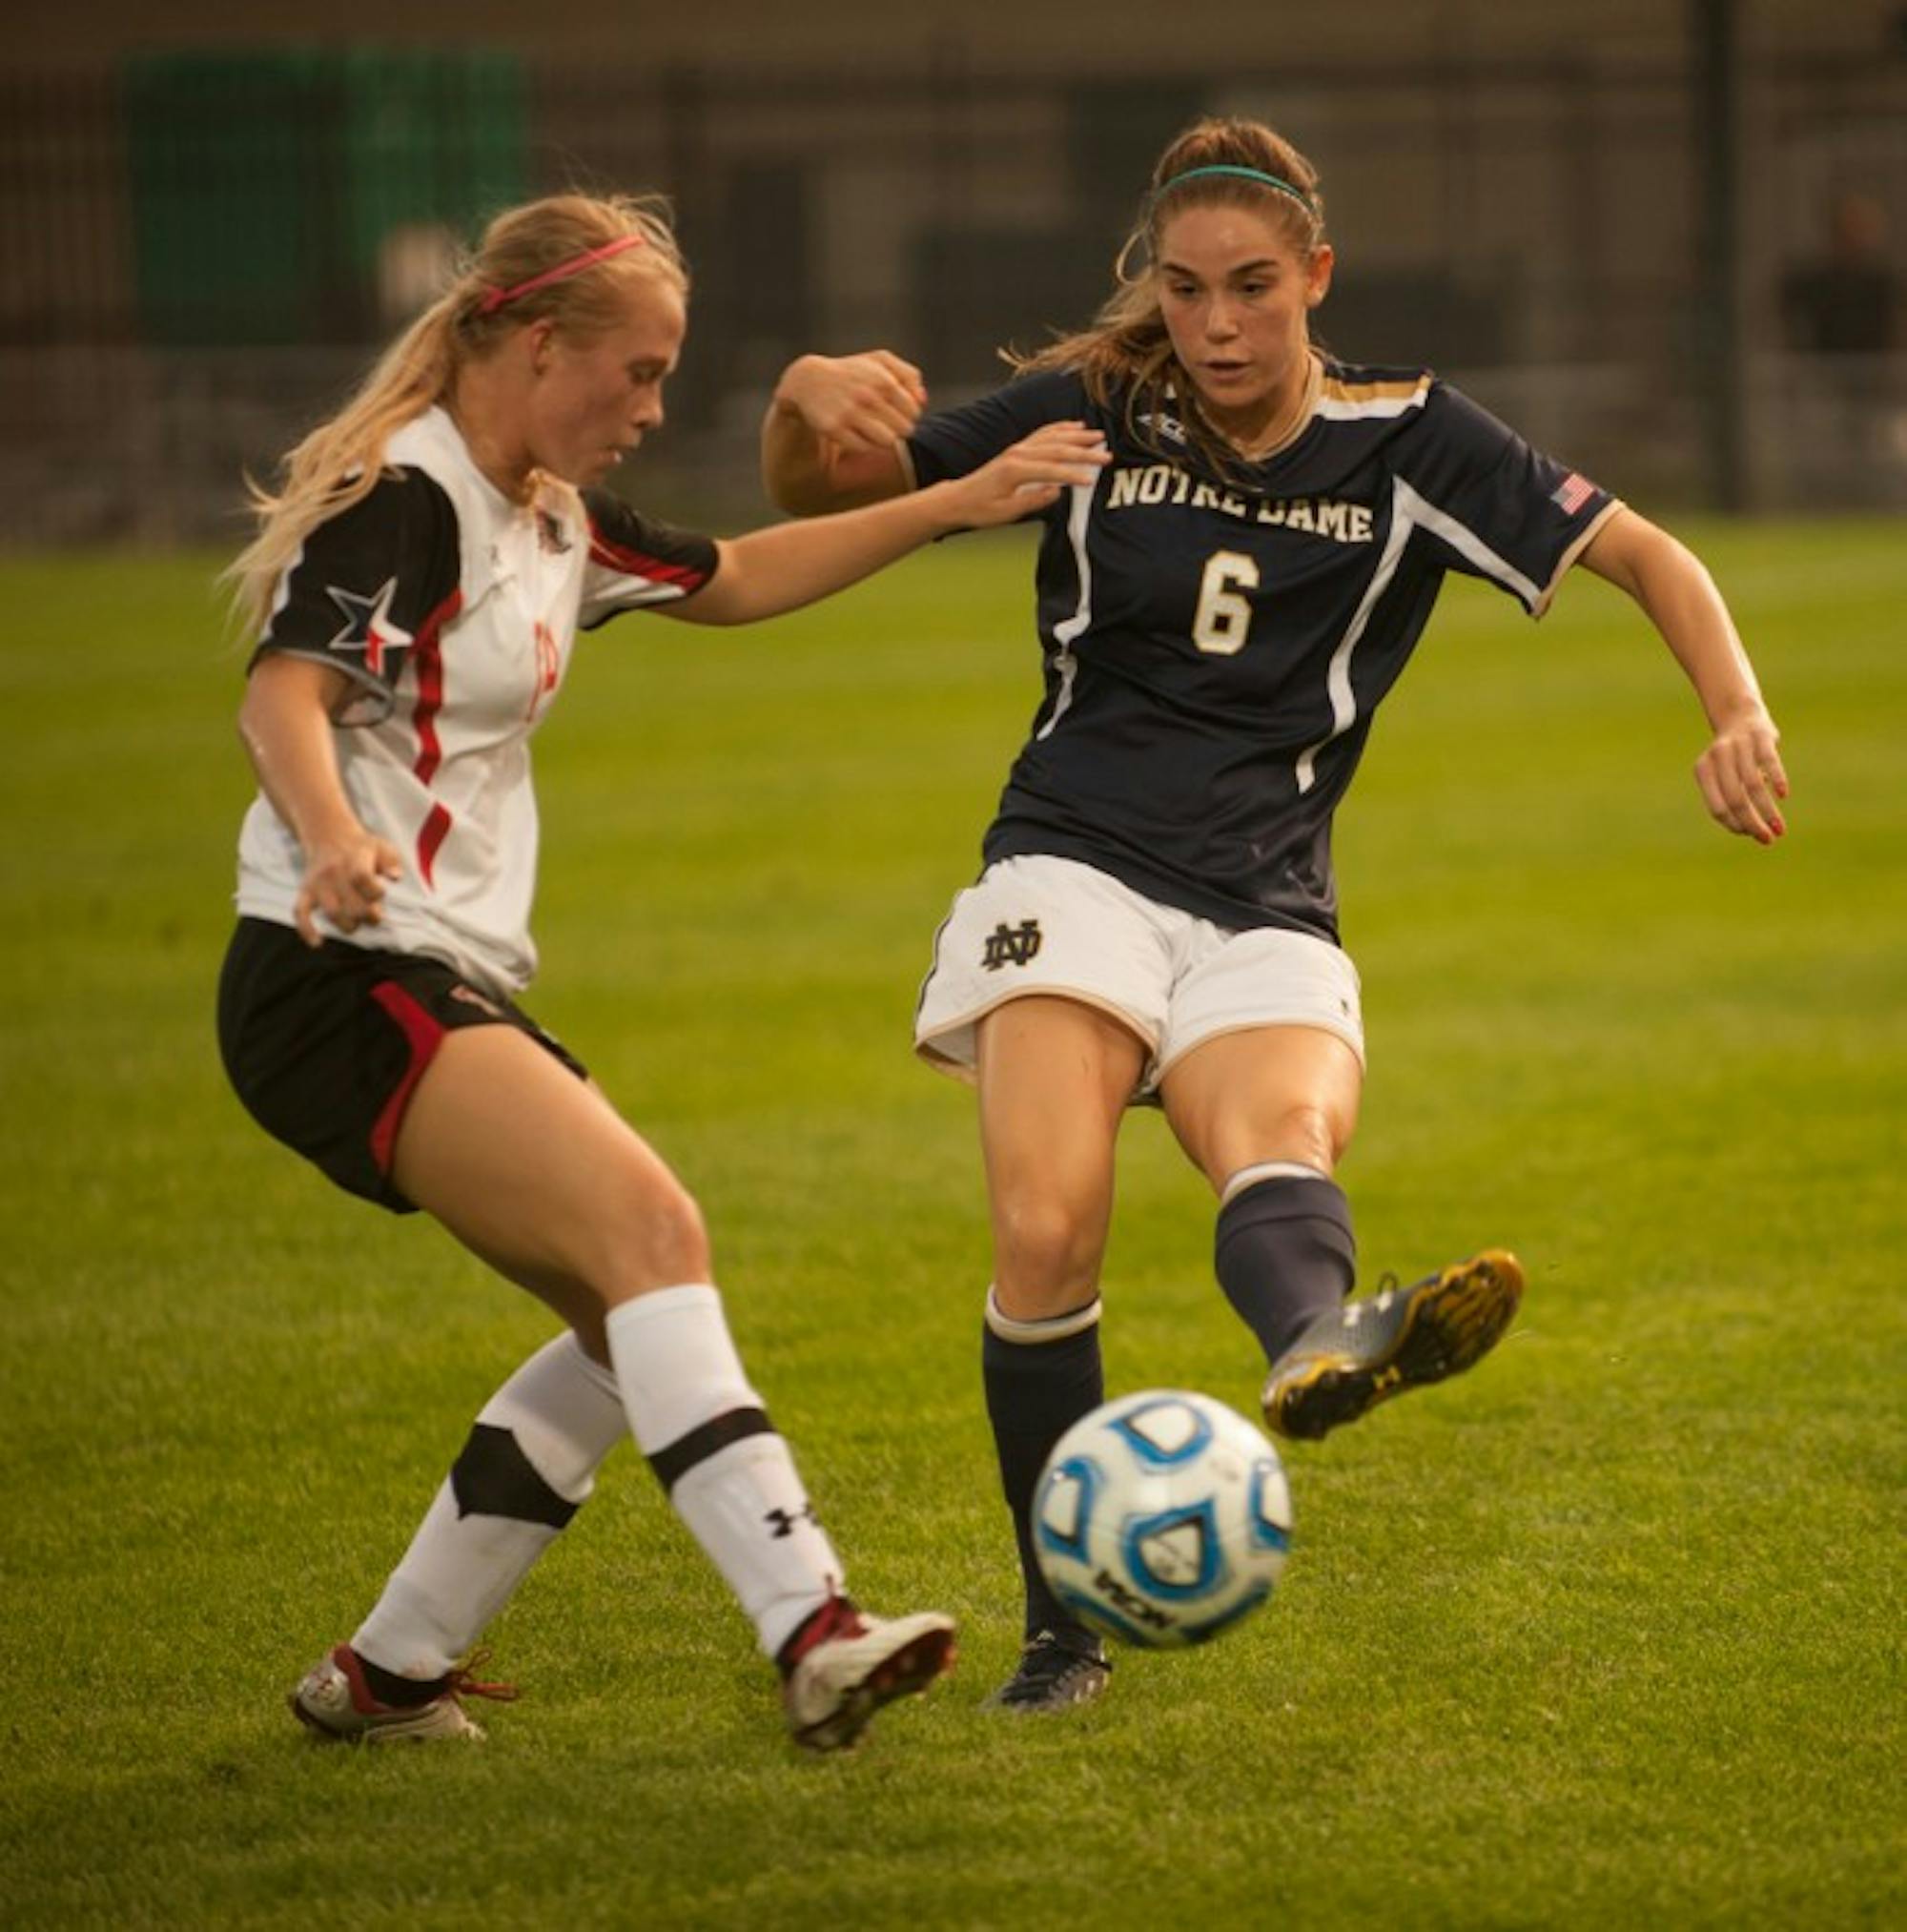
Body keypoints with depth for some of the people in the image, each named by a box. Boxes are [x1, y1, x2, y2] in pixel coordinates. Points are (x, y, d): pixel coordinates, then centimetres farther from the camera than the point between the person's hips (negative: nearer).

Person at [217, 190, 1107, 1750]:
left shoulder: (547, 523, 18)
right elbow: (284, 694, -26)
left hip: (448, 999, 11)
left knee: (636, 1327, 10)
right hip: (347, 985, -11)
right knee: (652, 1230, -25)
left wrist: (954, 506, 27)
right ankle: (811, 1633, -37)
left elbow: (732, 582, 32)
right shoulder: (403, 504, -11)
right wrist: (334, 840, -46)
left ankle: (387, 1675, 15)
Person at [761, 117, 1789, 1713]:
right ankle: (1065, 1627, -13)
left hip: (1265, 909, 0)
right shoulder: (1092, 415, 3)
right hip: (1076, 873, 0)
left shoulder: (1406, 439, 4)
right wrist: (810, 399, -17)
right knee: (1047, 1228, -25)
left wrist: (1739, 715, -12)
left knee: (1283, 1144, -34)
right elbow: (809, 493, 7)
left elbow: (1648, 559, 6)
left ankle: (1319, 1343, -69)